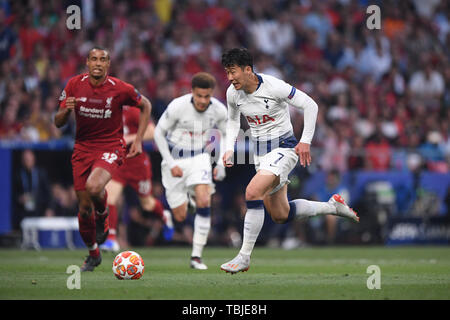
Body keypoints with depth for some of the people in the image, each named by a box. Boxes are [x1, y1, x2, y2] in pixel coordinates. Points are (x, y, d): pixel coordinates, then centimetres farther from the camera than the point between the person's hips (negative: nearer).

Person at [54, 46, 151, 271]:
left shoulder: (120, 89, -11)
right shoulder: (74, 85, -4)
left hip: (110, 147, -3)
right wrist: (66, 111, -23)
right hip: (82, 149, 3)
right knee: (84, 207, 4)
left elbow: (145, 106, 7)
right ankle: (92, 254, 28)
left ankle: (103, 215, 3)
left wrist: (138, 140, 1)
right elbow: (58, 123, 1)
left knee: (93, 187, -33)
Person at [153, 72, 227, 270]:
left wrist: (221, 164, -1)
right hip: (175, 160, -1)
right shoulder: (177, 106, -20)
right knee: (180, 218, 0)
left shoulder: (219, 110, -11)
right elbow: (159, 132, -8)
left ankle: (196, 256, -16)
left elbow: (226, 135, 8)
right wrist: (171, 164, -13)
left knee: (203, 201, -24)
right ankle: (185, 198, 40)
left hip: (200, 158, 1)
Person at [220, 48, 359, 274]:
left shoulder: (274, 87, -19)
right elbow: (233, 121, 18)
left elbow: (310, 105, -12)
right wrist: (229, 149, 3)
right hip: (260, 152, 8)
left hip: (283, 148, -8)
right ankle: (332, 206, 31)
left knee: (252, 192, -28)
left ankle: (244, 257, -22)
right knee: (280, 215, 10)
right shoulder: (233, 94, -1)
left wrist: (305, 141, -16)